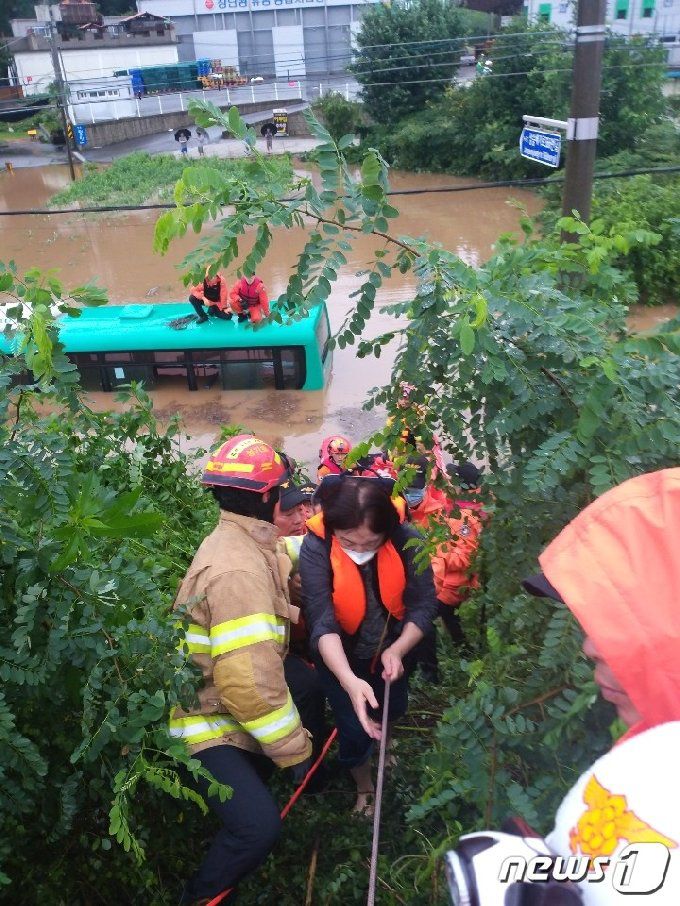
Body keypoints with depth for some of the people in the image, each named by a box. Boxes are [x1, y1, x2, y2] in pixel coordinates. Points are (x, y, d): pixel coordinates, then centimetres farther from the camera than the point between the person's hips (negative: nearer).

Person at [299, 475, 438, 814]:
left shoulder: (406, 541, -29)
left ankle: (379, 741, 62)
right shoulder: (316, 548, -34)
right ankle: (364, 789, 34)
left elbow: (424, 604, -20)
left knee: (394, 709, 24)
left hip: (388, 648, 3)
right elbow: (323, 624, -39)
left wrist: (398, 650, -35)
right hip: (340, 655, -3)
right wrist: (350, 681, -52)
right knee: (355, 729, -1)